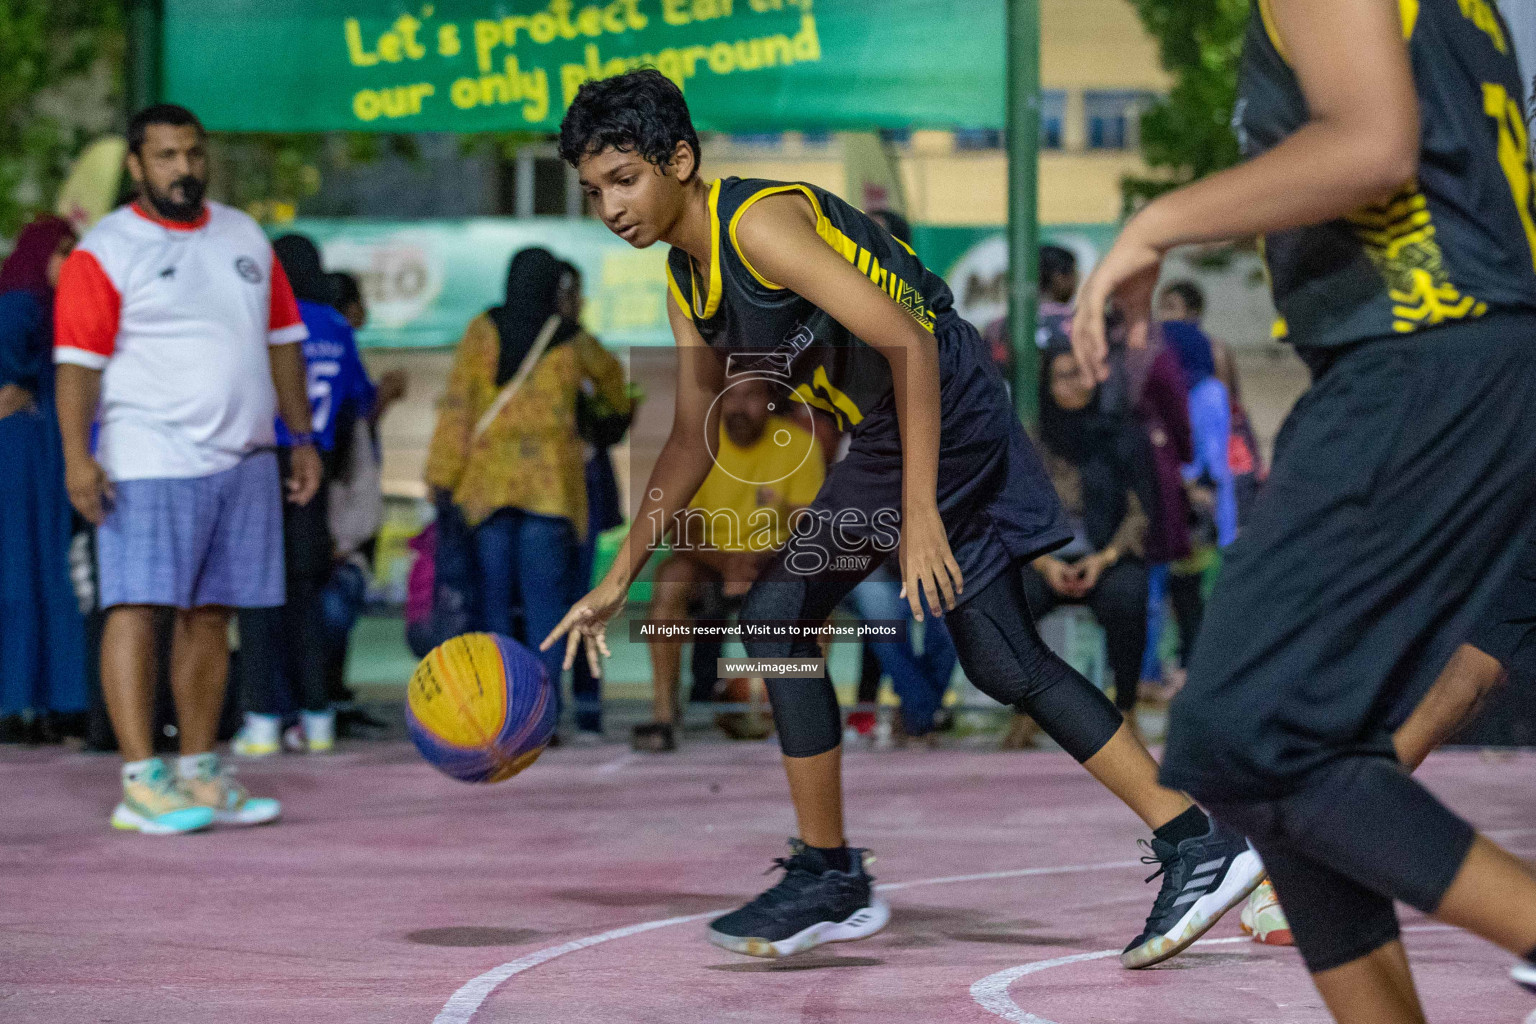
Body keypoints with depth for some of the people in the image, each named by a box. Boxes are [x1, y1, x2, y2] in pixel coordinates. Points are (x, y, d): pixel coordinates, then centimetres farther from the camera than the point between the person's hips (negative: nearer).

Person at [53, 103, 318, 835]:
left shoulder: (245, 239, 16)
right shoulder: (105, 253, -2)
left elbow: (281, 342, 21)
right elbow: (79, 361, -9)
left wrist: (302, 437, 18)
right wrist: (77, 456, -19)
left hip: (243, 462, 6)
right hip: (148, 464, -6)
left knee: (210, 616, 7)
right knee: (137, 607, -11)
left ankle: (198, 773, 14)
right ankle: (141, 783, -13)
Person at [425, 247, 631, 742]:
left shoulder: (483, 331, 2)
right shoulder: (572, 339, 7)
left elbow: (457, 405, -3)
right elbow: (608, 373, 29)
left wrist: (441, 477, -1)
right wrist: (620, 404, 52)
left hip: (487, 478, 0)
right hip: (550, 479, 0)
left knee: (493, 595, 3)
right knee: (545, 595, -1)